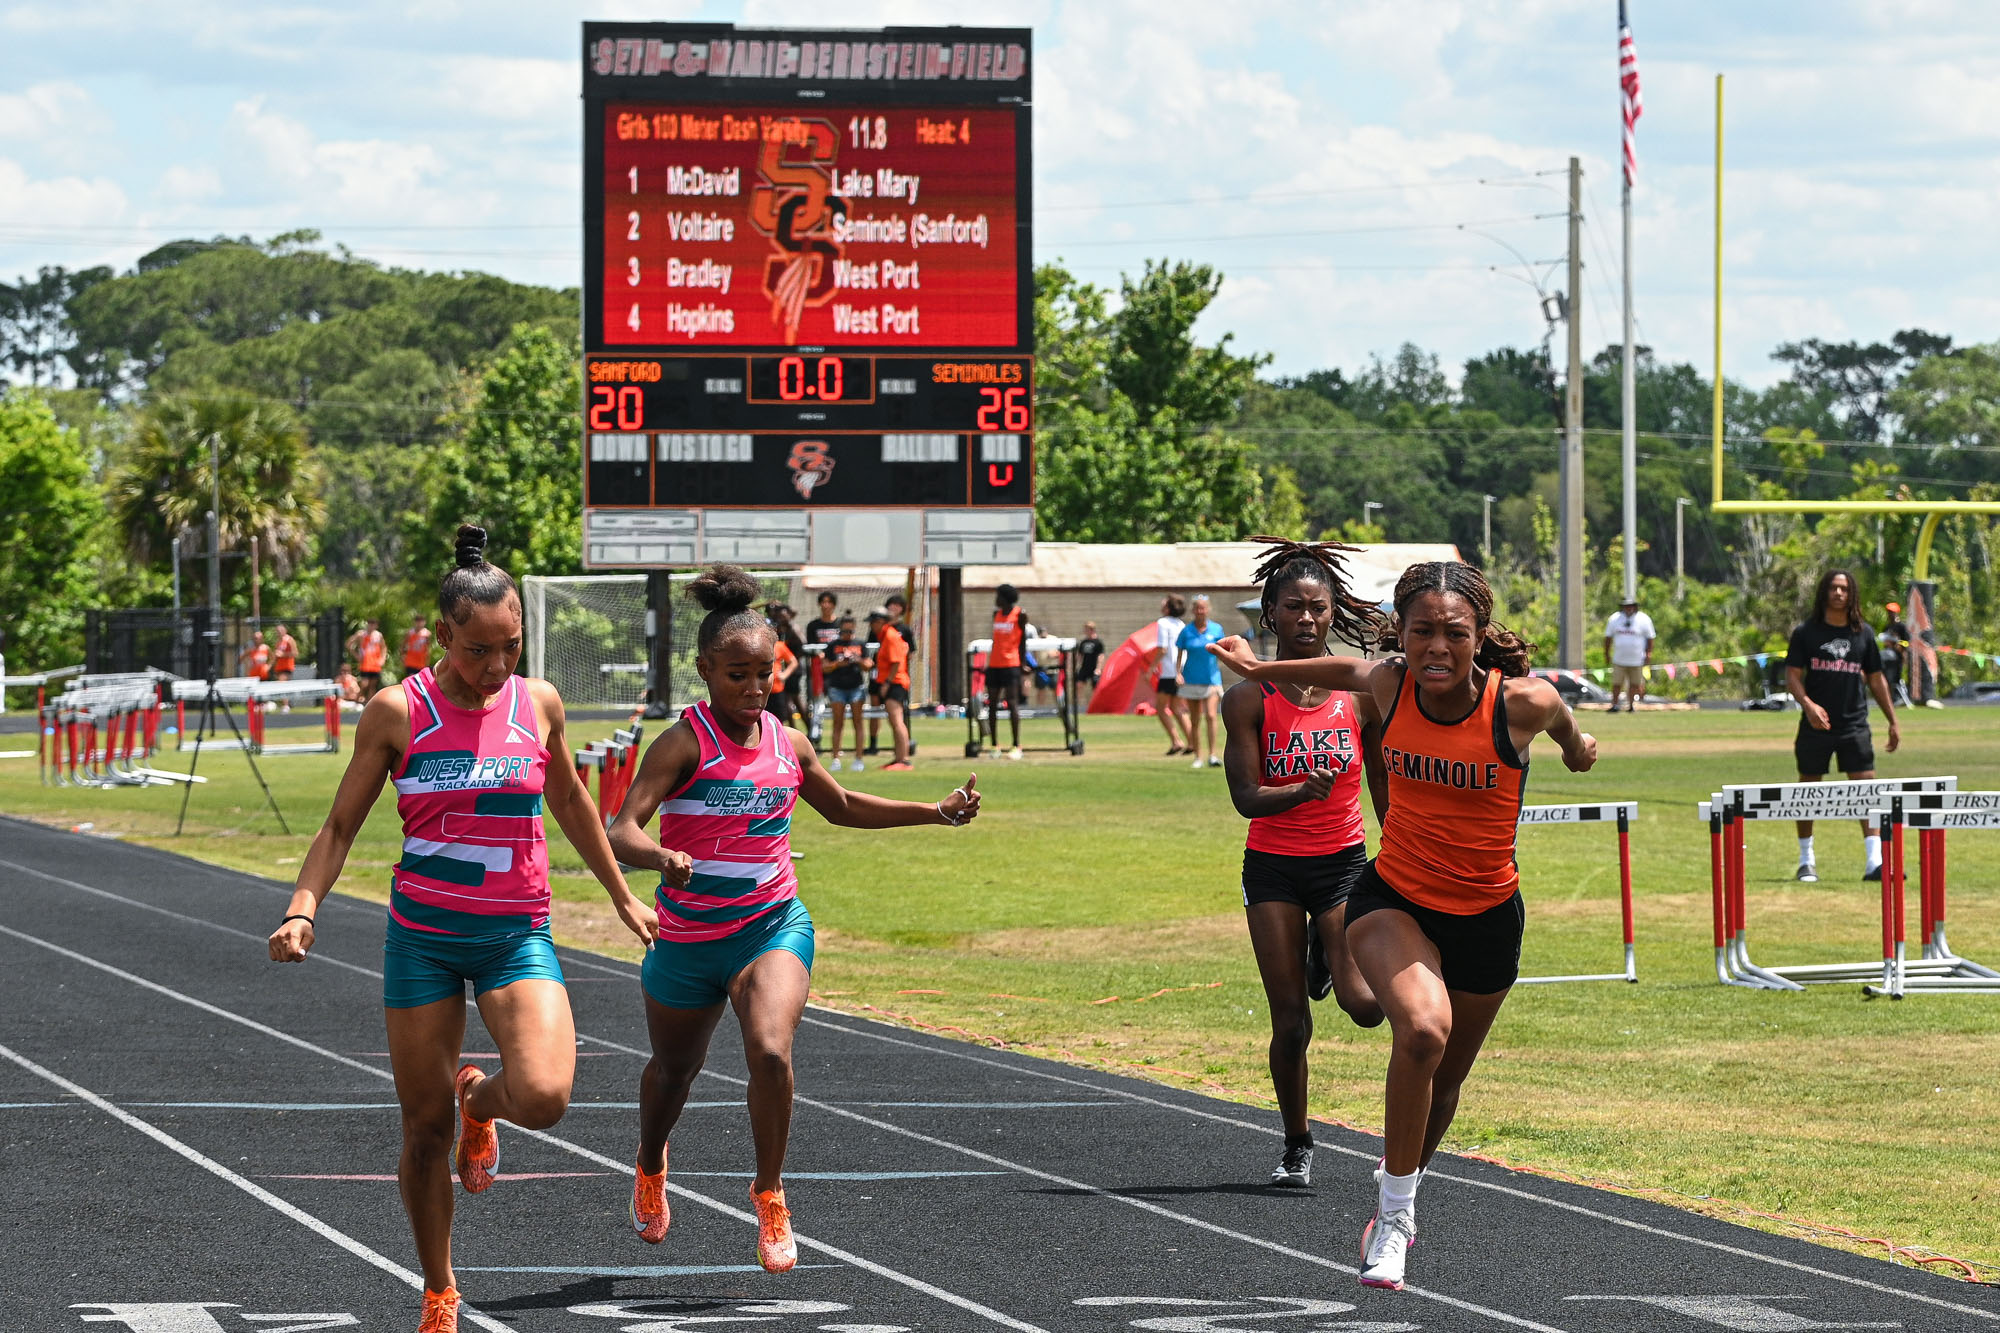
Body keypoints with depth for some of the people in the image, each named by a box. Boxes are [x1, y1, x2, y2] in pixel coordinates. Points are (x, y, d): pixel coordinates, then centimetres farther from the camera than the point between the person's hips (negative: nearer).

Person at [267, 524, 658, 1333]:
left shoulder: (539, 704, 1)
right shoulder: (398, 713, -5)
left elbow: (570, 803, 19)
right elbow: (340, 827, 2)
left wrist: (622, 897, 27)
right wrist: (302, 910, -13)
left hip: (517, 933, 1)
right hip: (423, 935, -1)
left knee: (543, 1097, -22)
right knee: (424, 1127, 3)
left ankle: (480, 1099, 16)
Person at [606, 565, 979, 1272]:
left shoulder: (788, 744, 1)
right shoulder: (684, 743, -15)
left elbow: (842, 806, 21)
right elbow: (622, 830, -26)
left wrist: (934, 811, 13)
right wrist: (661, 856, -48)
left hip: (773, 925, 2)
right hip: (687, 936, -2)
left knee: (770, 1052, -25)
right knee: (674, 1068, 20)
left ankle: (769, 1197, -6)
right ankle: (650, 1166, 53)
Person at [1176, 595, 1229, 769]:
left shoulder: (1216, 629, 0)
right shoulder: (1186, 631, 0)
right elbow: (1179, 655, 3)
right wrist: (1178, 673, -9)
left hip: (1211, 679, -1)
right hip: (1191, 681, 1)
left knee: (1210, 716, -16)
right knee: (1194, 720, 6)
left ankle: (1212, 755, -16)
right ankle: (1197, 758, 16)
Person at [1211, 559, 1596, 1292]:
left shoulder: (1520, 703, -22)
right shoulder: (1390, 685, -15)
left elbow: (1564, 726, 3)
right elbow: (1347, 671, 10)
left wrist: (1574, 746, 26)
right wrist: (1256, 667, 23)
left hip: (1486, 917, 0)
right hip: (1393, 899, 0)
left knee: (1444, 1080, 19)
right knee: (1423, 1029, -29)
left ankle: (1399, 1187, 51)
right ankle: (1393, 1217, -14)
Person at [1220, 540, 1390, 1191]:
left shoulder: (1362, 693, -2)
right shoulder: (1249, 699, -6)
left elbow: (1385, 794, 8)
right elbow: (1245, 798, -12)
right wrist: (1302, 792, -30)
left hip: (1344, 863, 1)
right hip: (1273, 868, -1)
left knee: (1364, 1004, -16)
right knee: (1290, 1019, -1)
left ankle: (1329, 954, 21)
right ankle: (1296, 1146, 18)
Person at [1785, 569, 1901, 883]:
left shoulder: (1863, 633, 8)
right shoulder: (1806, 631, 1)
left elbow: (1875, 679, 15)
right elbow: (1792, 675, -3)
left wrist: (1893, 722, 13)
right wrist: (1808, 704, -22)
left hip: (1855, 725, 1)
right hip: (1816, 725, -1)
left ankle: (1875, 862, -12)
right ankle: (1806, 861, 20)